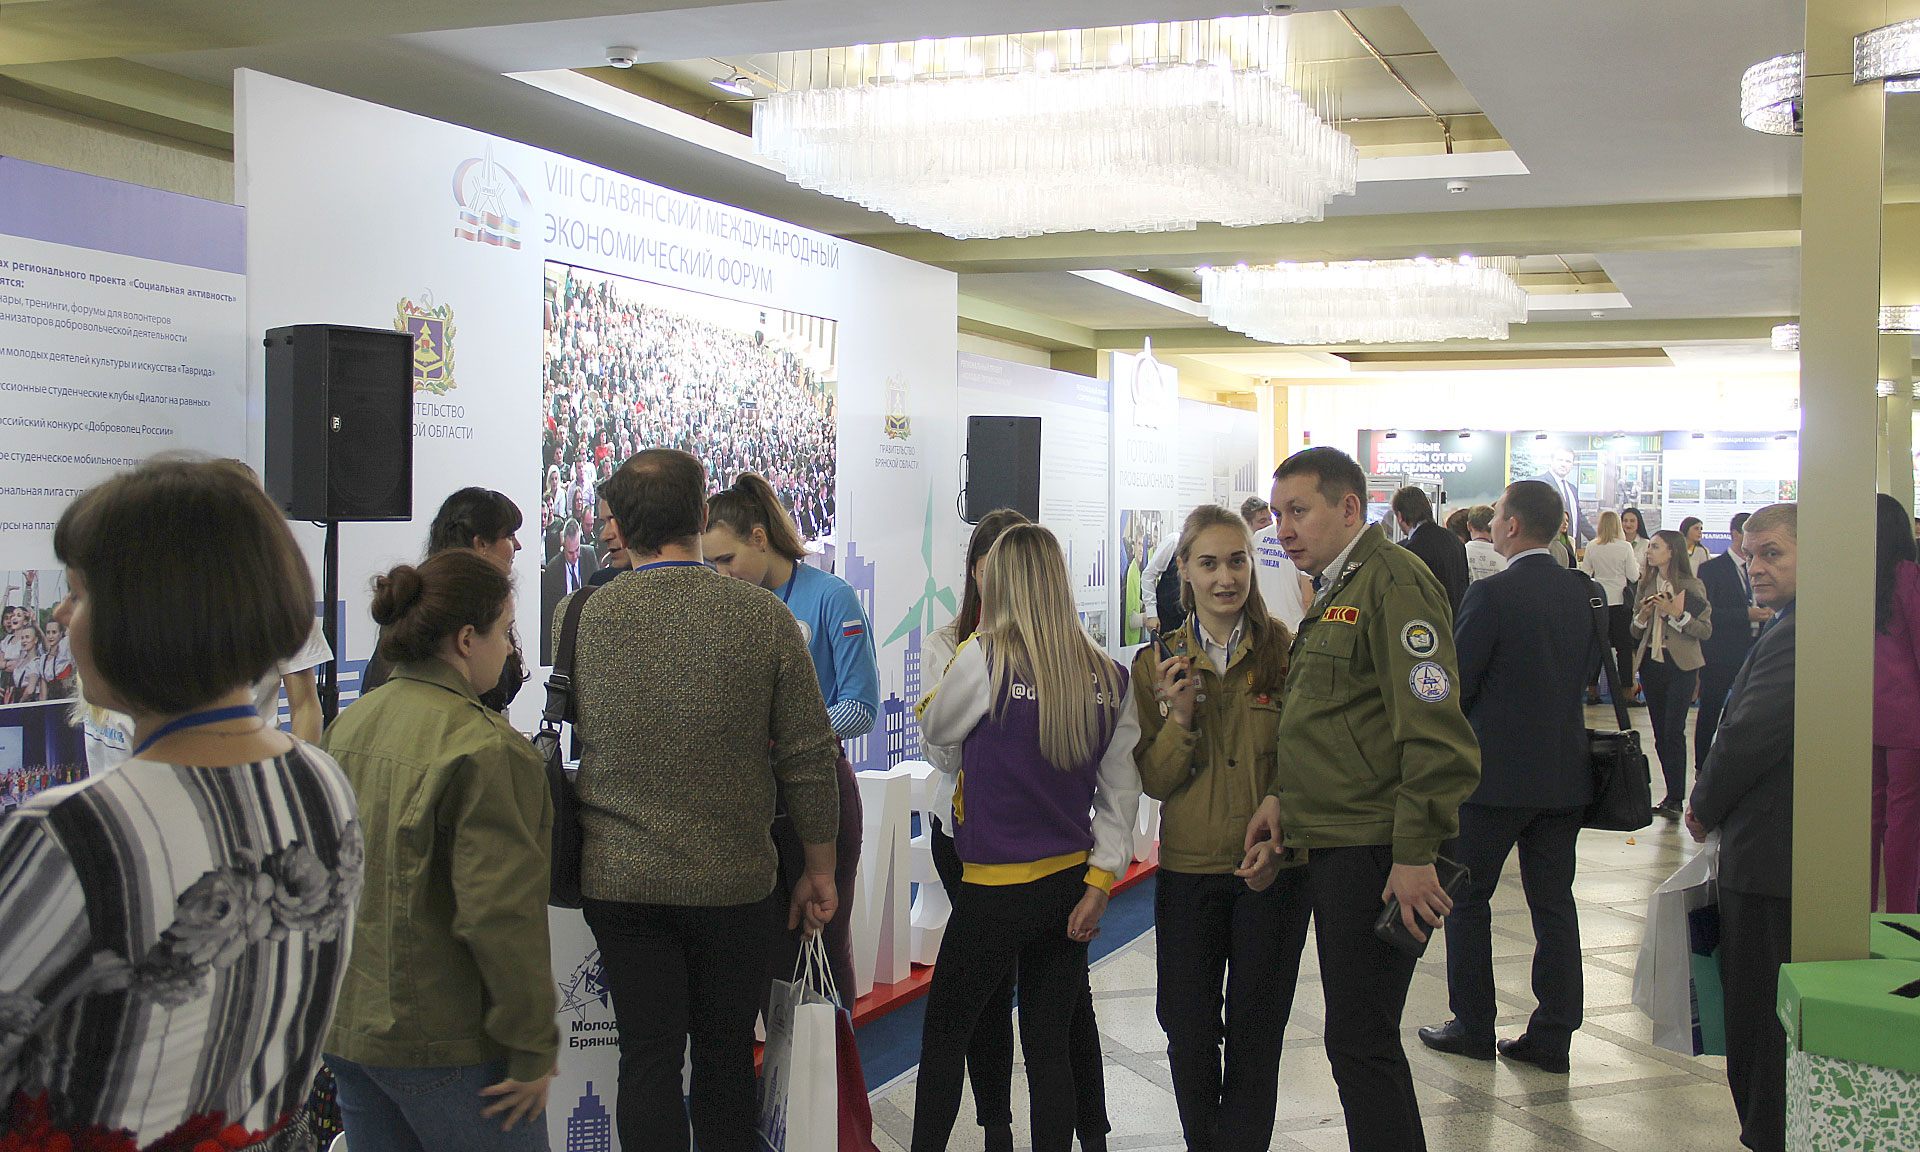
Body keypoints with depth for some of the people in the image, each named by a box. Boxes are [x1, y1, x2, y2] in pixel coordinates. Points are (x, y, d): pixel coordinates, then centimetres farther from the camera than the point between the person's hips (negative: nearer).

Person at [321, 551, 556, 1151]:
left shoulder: (348, 726, 5)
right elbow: (502, 915, -22)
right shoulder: (485, 748, -20)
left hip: (347, 1028, 8)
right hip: (446, 1044, -8)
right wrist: (533, 1050, -13)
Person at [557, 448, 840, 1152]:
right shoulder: (763, 616, -8)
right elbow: (809, 758, -4)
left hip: (620, 878, 0)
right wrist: (818, 871, 7)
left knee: (648, 1060, 8)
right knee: (727, 1059, 13)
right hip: (733, 882, 0)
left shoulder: (576, 618, -6)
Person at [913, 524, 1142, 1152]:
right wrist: (1099, 884, 5)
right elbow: (1121, 792, 3)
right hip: (1072, 881, 5)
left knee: (943, 1035, 11)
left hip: (996, 888, -5)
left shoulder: (985, 657, -12)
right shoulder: (1111, 676, 2)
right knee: (1049, 1046, 11)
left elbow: (936, 730, 5)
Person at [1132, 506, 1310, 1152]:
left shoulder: (1285, 651, -5)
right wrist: (1179, 718, -18)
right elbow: (1154, 781, -1)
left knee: (1254, 1029, 8)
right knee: (1187, 1027, 10)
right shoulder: (1159, 664, 2)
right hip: (1188, 869, 2)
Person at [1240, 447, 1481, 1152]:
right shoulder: (1337, 592, 19)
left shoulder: (1393, 581, -13)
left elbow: (1433, 730, -21)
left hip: (1376, 850, -10)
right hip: (1334, 848, 10)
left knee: (1359, 1042, -6)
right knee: (1364, 1038, 16)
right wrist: (1282, 795, 10)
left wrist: (1416, 854, -21)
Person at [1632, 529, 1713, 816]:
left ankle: (1675, 798, -3)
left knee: (1674, 731, -9)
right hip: (1651, 664, 5)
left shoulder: (1692, 586, -5)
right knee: (1660, 735, 7)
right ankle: (1673, 794, 16)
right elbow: (1635, 632, 14)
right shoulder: (1645, 585, 10)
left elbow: (1706, 630, -9)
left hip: (1680, 665, -5)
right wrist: (1643, 615, -6)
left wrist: (1675, 613, -18)